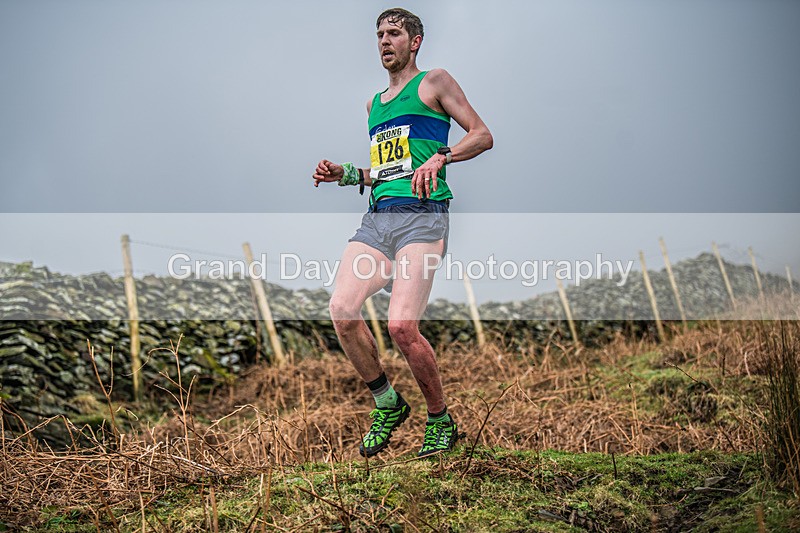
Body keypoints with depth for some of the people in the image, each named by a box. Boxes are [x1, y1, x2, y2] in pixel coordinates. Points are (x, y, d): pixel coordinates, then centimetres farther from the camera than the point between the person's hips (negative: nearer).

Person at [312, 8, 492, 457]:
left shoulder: (434, 83, 8)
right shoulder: (375, 104, 28)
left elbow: (483, 136, 1)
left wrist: (439, 158, -15)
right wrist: (343, 174, 17)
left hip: (422, 217, -6)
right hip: (376, 218, 6)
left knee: (402, 326, -18)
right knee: (342, 310, -14)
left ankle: (441, 420, 4)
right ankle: (388, 404, 6)